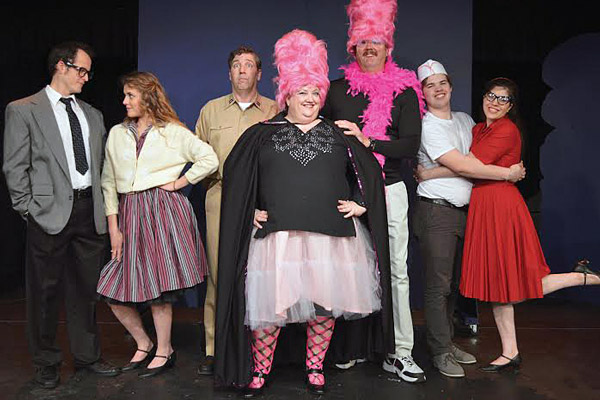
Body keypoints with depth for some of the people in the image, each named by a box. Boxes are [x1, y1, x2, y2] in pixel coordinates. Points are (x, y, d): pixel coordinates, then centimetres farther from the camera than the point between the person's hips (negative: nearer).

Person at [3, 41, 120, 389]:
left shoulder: (92, 115, 16)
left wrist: (102, 204, 9)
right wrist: (29, 209, -7)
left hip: (90, 212, 5)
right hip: (51, 213, -5)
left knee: (87, 288, 12)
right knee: (46, 290, 6)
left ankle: (87, 355, 26)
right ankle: (47, 362, 22)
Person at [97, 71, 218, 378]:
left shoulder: (173, 132, 2)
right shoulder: (117, 134, 12)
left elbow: (209, 159, -3)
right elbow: (109, 182, 9)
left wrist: (179, 182, -5)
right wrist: (113, 227, 3)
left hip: (165, 211, -4)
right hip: (130, 214, 5)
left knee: (158, 284, -2)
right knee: (113, 289, 2)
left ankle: (163, 352, 17)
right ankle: (144, 345, 23)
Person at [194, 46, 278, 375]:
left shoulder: (275, 112, 11)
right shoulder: (211, 110, 17)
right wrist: (216, 176, 5)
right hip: (220, 197, 1)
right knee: (218, 271, -3)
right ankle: (214, 349, 5)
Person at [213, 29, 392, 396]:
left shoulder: (338, 135, 13)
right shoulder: (262, 134, 9)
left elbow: (370, 170, 18)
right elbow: (235, 175, 13)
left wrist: (360, 203, 7)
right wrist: (251, 211, 5)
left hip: (331, 233, 2)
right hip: (277, 233, -1)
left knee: (326, 302, 4)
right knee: (270, 304, -3)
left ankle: (315, 367, 23)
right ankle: (259, 370, 16)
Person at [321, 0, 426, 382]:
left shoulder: (404, 91, 5)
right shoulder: (337, 90, 9)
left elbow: (410, 145, -5)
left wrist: (365, 140, -15)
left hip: (389, 190, -1)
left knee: (396, 271, 1)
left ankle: (400, 353, 9)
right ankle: (352, 346, 19)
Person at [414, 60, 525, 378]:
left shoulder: (465, 119, 16)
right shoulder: (427, 126, -9)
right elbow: (461, 164, -16)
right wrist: (507, 173, -11)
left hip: (463, 211, 7)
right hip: (436, 212, -7)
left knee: (454, 283, 13)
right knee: (438, 285, -3)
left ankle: (448, 342, 25)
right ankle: (440, 352, 6)